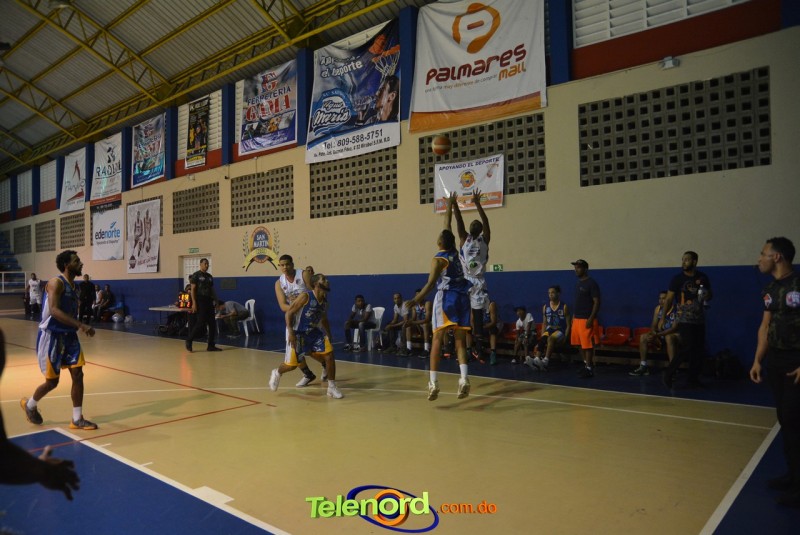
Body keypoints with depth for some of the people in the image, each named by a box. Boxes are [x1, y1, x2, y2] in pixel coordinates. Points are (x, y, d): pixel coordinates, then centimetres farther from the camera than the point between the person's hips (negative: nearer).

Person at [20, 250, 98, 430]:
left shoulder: (73, 286, 10)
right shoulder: (56, 282, -16)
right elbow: (54, 311, -29)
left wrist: (80, 327, 10)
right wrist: (80, 325, -35)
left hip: (68, 335, 8)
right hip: (51, 336, -7)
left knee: (78, 374, 0)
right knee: (52, 381, 3)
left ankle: (77, 419, 7)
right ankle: (29, 404, 34)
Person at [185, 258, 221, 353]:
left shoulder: (209, 276, 15)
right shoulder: (196, 275, -4)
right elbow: (193, 289, -8)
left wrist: (216, 300, 10)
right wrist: (194, 303, -16)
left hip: (209, 301, 7)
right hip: (200, 301, -7)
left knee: (212, 324, 3)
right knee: (201, 324, -10)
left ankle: (211, 345, 9)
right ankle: (189, 340, 8)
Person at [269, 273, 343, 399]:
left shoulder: (324, 301, 1)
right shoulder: (305, 297, -19)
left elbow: (324, 320, 17)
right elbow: (289, 313, -17)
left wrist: (329, 336, 15)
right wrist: (291, 332, -25)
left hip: (314, 332, 6)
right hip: (298, 333, -6)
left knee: (329, 355, -8)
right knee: (291, 364, 2)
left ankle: (332, 387, 4)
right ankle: (277, 373, 37)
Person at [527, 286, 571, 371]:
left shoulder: (564, 307, -4)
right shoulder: (545, 307, 8)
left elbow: (568, 325, -3)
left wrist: (565, 338, -15)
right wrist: (542, 336, 0)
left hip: (560, 331, -4)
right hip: (549, 330, 4)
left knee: (551, 338, -36)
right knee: (541, 340, -28)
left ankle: (545, 361, -47)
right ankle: (537, 359, -48)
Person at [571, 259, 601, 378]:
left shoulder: (592, 283, -10)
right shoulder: (578, 284, 15)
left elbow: (597, 302, -14)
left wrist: (591, 318, -20)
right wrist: (574, 317, 18)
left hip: (587, 320, -8)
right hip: (577, 319, 8)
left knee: (588, 345, -5)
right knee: (580, 344, 13)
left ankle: (589, 368, 1)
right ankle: (586, 364, 24)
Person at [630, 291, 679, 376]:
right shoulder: (658, 309, 3)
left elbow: (674, 328, -25)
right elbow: (653, 325, 6)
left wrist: (657, 335, -31)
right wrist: (653, 334, -17)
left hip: (675, 336, -6)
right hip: (661, 336, 6)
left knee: (668, 337, -38)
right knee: (643, 337, -13)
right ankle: (643, 367, -13)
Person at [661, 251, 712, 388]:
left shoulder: (702, 278, 6)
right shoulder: (677, 279, -5)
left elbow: (710, 295, 19)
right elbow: (669, 299, -5)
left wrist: (707, 297, -6)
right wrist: (663, 317, -14)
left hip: (699, 320, 5)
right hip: (684, 320, -5)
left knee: (699, 350, 5)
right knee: (687, 348, -15)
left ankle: (694, 379, 17)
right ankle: (668, 374, -5)